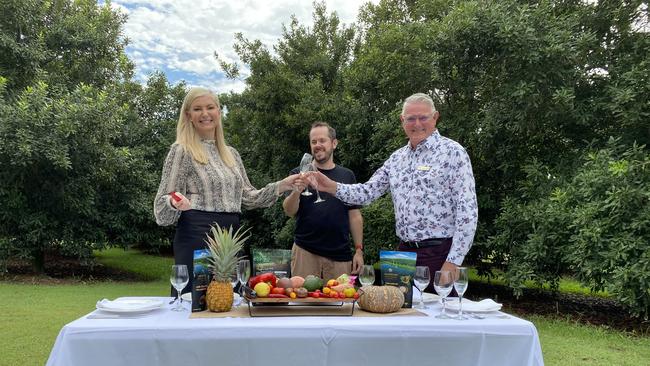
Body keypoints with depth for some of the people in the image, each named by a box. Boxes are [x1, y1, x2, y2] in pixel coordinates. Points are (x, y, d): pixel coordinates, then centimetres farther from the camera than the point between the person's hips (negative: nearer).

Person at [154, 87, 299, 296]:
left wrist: (281, 186, 9)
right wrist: (175, 203, -26)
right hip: (197, 236, -6)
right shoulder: (182, 150, -2)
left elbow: (247, 197, 18)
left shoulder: (231, 153, 15)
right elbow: (164, 202, -3)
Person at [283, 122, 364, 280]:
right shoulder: (299, 173, 4)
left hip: (340, 254, 2)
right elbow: (289, 212, -5)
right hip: (305, 252, -1)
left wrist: (359, 250, 3)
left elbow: (355, 215, 9)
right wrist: (296, 191, -25)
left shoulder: (347, 175, 8)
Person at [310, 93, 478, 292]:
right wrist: (333, 187, -3)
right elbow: (368, 192, 14)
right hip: (405, 251, 6)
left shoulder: (452, 152, -7)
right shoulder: (397, 158, 12)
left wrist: (453, 261, -17)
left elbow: (467, 210, -12)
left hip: (439, 253, -5)